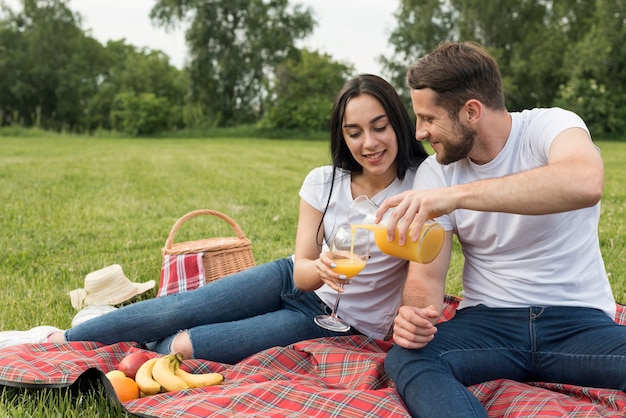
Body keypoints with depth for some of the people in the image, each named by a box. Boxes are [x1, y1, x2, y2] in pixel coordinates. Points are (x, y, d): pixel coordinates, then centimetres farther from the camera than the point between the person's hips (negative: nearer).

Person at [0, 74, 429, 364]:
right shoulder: (324, 182, -6)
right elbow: (301, 269, -8)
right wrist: (321, 270, -32)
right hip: (300, 284, 3)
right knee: (180, 309, -12)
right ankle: (57, 340, 5)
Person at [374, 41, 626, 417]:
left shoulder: (550, 126, -8)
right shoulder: (435, 171, 3)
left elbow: (585, 183, -33)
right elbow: (427, 274, 0)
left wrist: (457, 194, -40)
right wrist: (416, 311, -25)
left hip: (578, 320, -2)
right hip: (488, 321, 3)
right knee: (405, 357, -28)